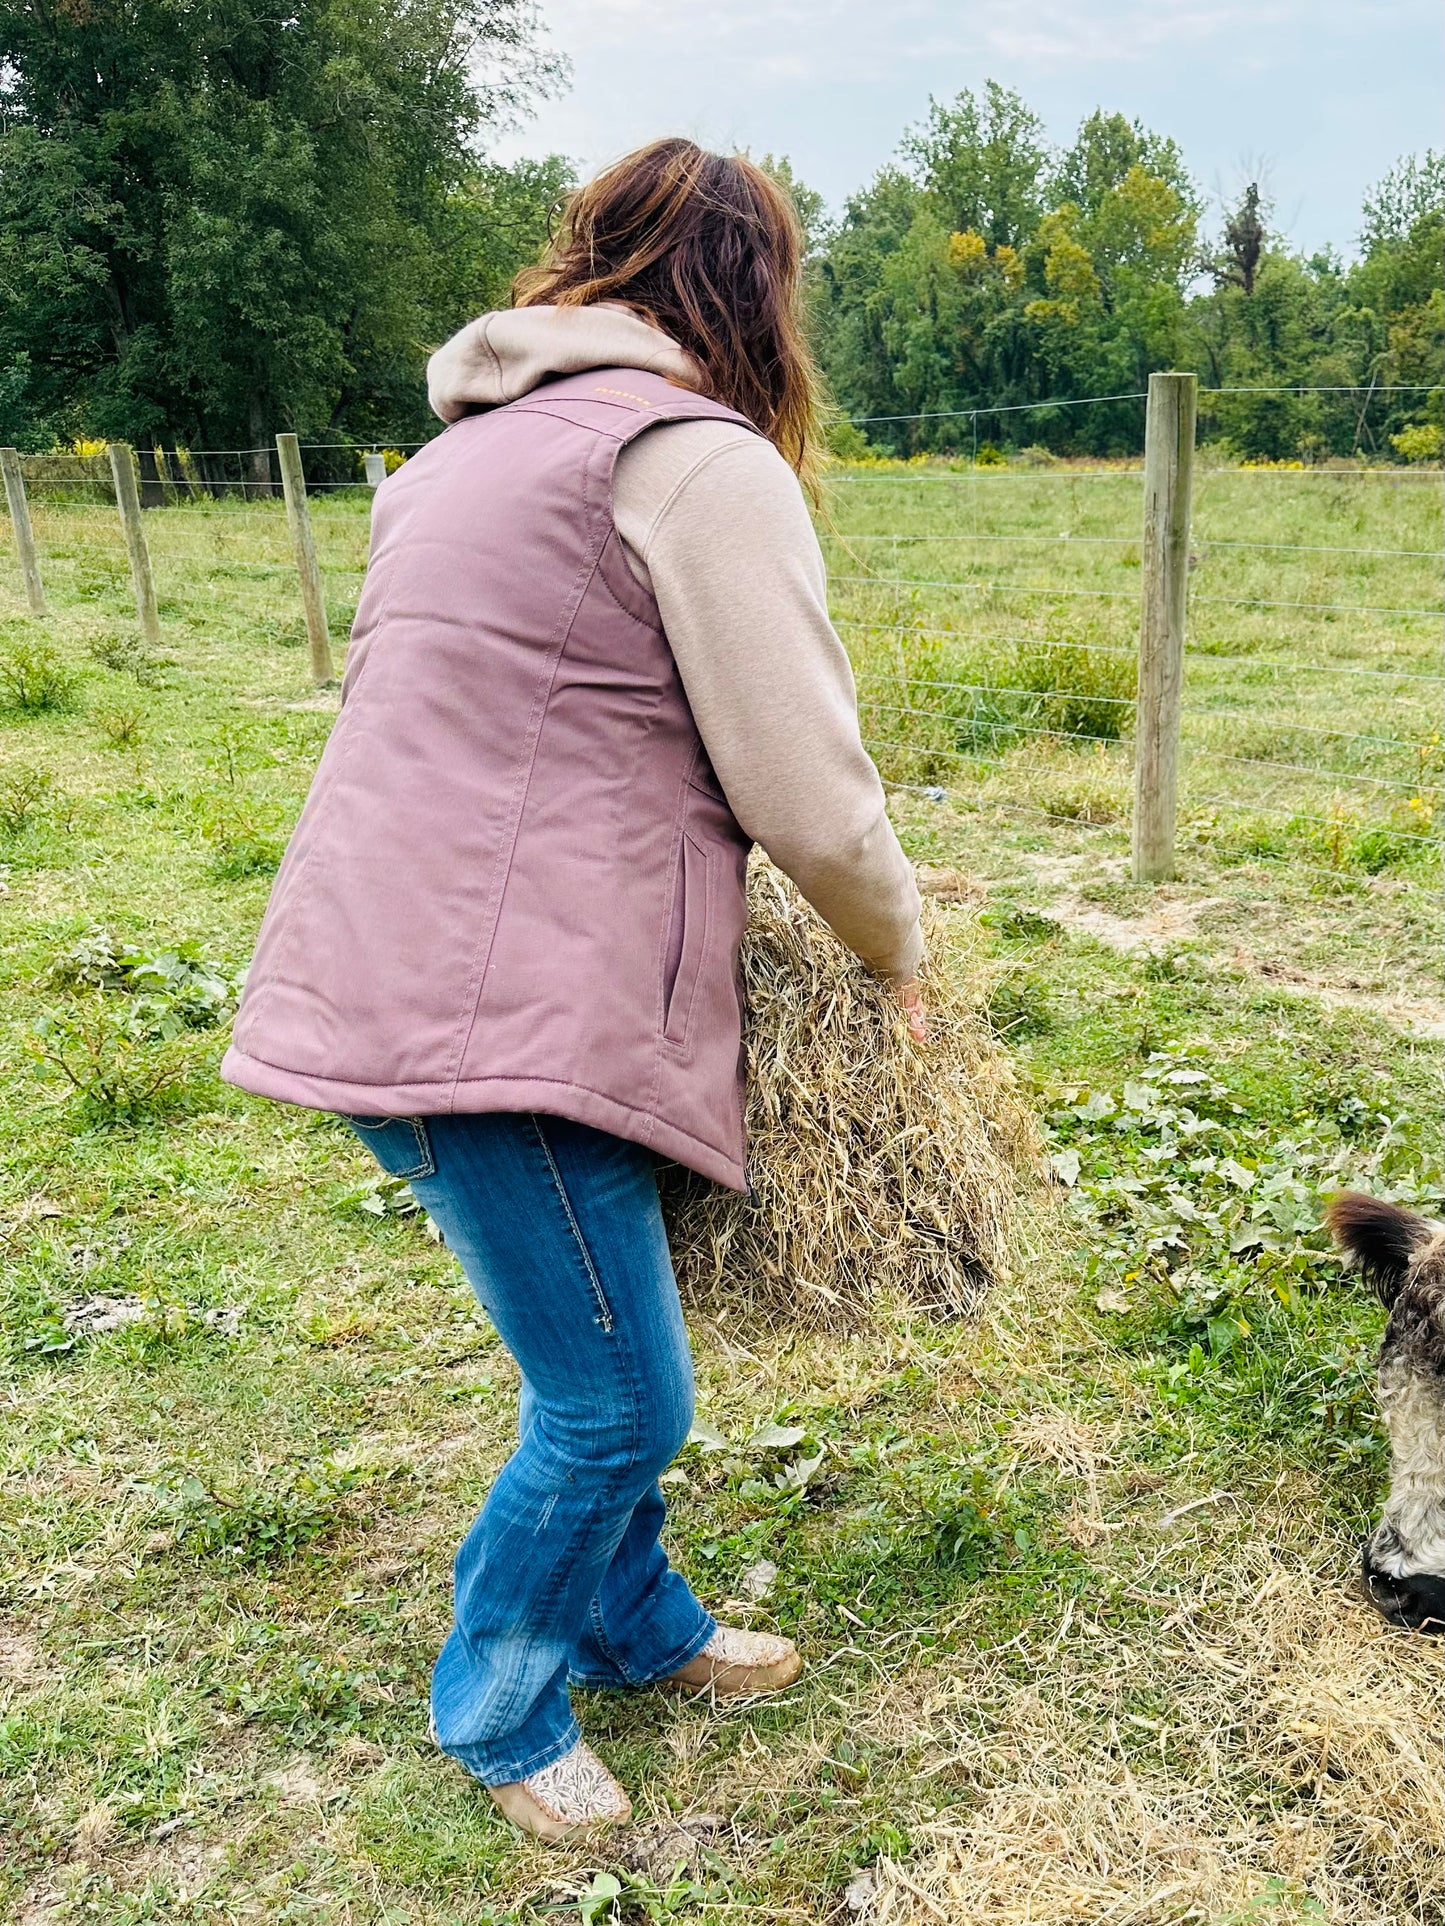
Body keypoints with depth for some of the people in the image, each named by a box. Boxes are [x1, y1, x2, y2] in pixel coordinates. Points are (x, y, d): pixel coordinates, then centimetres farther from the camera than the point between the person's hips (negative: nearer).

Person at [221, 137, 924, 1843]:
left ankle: (634, 1626, 41)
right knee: (617, 1399, 6)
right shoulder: (703, 458, -9)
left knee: (607, 1361, 22)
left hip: (393, 968, 10)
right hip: (491, 1007, -10)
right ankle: (497, 1713, 28)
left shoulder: (478, 441, 20)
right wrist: (900, 957, 8)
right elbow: (813, 798, -12)